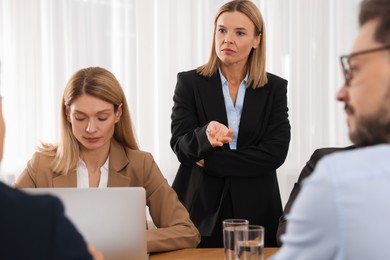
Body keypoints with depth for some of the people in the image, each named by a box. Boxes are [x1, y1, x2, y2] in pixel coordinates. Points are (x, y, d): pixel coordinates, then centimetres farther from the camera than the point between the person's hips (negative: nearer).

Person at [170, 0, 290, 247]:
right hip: (201, 211, -1)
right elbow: (181, 146, -9)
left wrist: (210, 161, -12)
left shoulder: (275, 88, 2)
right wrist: (206, 134, -32)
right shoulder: (189, 82, 0)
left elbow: (275, 153, -7)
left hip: (256, 211, 1)